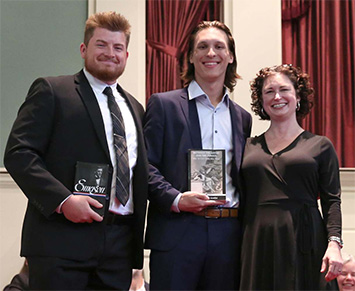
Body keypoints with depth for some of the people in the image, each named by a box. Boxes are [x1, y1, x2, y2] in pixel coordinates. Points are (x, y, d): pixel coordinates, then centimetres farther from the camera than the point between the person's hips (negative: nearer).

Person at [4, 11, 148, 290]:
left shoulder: (135, 107, 19)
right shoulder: (51, 91, 1)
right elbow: (18, 154, -7)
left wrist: (136, 240, 8)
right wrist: (62, 199, -19)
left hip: (119, 246, 5)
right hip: (62, 240, -5)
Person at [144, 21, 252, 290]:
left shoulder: (242, 117, 17)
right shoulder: (164, 104, 3)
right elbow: (146, 166, -3)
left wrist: (245, 235, 10)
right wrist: (175, 199, -18)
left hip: (229, 236, 4)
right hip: (177, 234, -4)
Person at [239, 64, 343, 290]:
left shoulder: (320, 145, 6)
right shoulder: (249, 147, 12)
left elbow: (332, 201, 1)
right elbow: (241, 202, 12)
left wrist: (334, 243, -12)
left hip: (304, 242, -2)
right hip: (257, 244, 2)